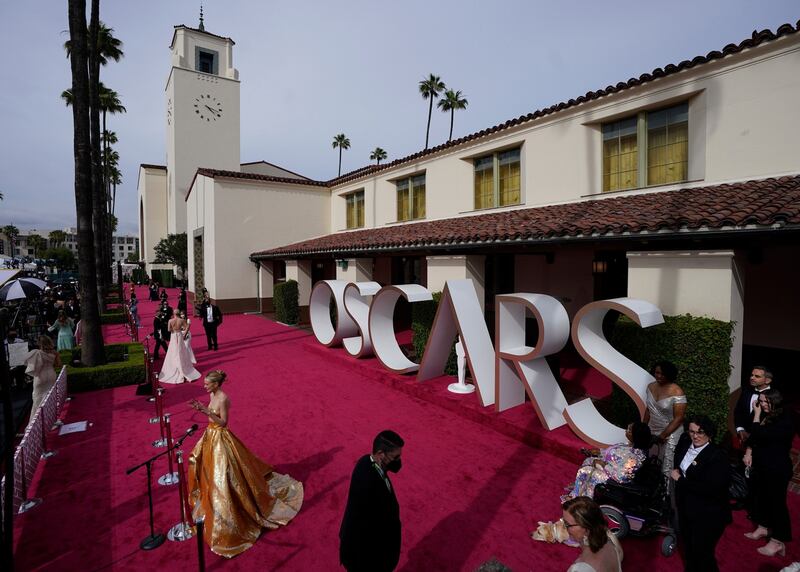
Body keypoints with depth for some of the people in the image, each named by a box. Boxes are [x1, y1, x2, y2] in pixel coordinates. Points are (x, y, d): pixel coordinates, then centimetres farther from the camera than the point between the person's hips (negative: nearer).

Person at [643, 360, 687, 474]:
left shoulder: (676, 392, -16)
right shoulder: (651, 387, 2)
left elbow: (679, 418, -16)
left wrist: (663, 435, -17)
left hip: (670, 435, -5)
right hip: (652, 432, 5)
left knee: (666, 469, 0)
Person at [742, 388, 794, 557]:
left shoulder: (784, 422, -20)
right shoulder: (764, 417, 2)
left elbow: (759, 434, -27)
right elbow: (753, 436, 13)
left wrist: (757, 414, -20)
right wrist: (748, 452, 1)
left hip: (777, 470, -8)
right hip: (760, 466, 8)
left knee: (776, 503, 3)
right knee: (760, 497, 18)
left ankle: (777, 542, 14)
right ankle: (763, 528, 35)